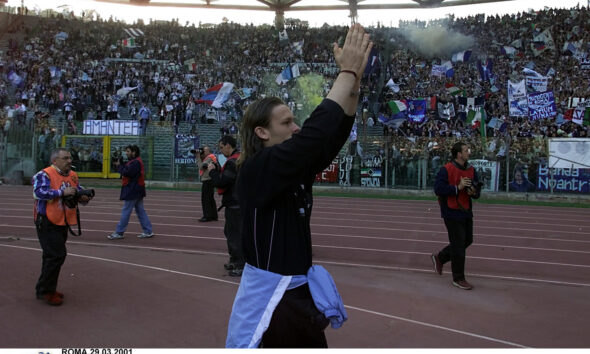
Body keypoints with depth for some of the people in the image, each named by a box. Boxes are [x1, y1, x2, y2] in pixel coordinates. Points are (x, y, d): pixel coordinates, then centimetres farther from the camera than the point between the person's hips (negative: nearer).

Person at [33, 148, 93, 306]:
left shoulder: (72, 175, 12)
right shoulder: (44, 175, -12)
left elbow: (79, 192, 16)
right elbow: (39, 192, -26)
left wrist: (84, 197, -7)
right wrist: (62, 192, -28)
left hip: (63, 223, 8)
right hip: (47, 223, -8)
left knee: (52, 256, 15)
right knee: (57, 255, -12)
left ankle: (46, 288, 28)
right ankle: (45, 290, 1)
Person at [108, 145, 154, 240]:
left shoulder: (135, 162, -17)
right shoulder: (135, 161, 17)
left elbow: (127, 173, -23)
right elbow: (126, 171, 14)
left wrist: (119, 165, -11)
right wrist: (119, 165, 2)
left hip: (133, 191, -11)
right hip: (137, 191, 11)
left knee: (125, 212, -4)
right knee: (140, 211, 11)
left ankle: (119, 233, 2)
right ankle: (148, 232, 12)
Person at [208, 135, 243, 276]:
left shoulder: (232, 162, -19)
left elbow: (221, 182, -22)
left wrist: (212, 171, -8)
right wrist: (217, 170, 8)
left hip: (234, 205, -11)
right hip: (236, 202, 11)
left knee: (235, 234, -5)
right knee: (230, 231, 21)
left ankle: (242, 266, 0)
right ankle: (235, 260, 30)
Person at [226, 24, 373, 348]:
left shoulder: (296, 169, 5)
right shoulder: (255, 171, -18)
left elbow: (335, 134, 0)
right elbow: (316, 132, -27)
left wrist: (355, 80, -12)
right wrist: (348, 71, -20)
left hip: (302, 292, 8)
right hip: (268, 299, -8)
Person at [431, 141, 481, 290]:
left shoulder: (471, 170, 8)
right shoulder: (446, 170, -14)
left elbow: (477, 188, 15)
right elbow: (438, 189, -21)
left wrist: (474, 192, -8)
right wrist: (457, 187, -24)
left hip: (466, 212, 8)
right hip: (452, 213, -8)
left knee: (467, 240, 17)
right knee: (458, 245, -2)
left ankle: (439, 258, 35)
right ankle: (458, 279, 12)